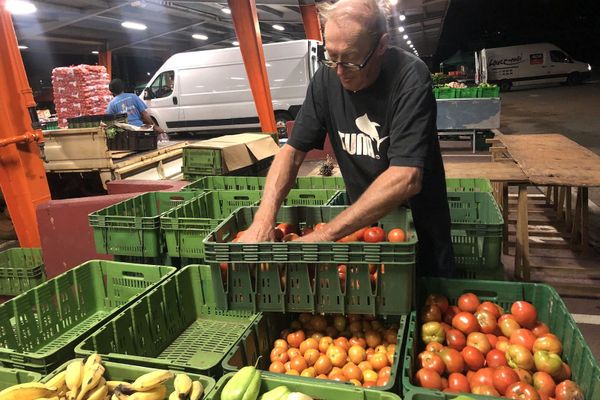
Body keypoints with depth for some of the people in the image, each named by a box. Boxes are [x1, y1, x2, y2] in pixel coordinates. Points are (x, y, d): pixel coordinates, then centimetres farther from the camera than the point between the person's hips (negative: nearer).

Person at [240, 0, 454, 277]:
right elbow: (293, 151, -8)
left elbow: (406, 178, -33)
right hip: (360, 221, 4)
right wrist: (263, 220, -24)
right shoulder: (327, 77, -9)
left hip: (418, 228, -3)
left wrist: (325, 235, -36)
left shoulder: (409, 77, -24)